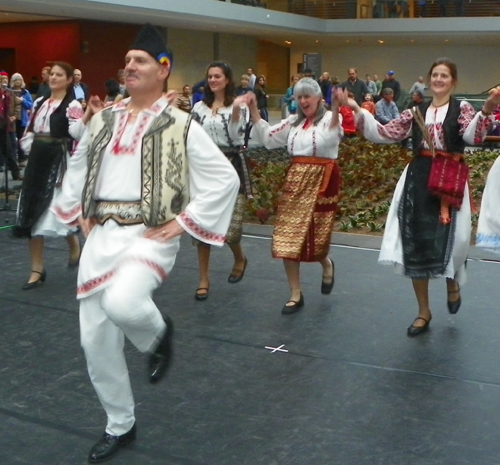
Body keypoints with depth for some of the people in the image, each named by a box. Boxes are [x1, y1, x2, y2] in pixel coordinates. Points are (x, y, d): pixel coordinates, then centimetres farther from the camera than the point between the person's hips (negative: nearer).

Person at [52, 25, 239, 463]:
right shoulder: (104, 118, 11)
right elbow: (78, 164, 26)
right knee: (96, 339, 5)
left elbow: (225, 178, -6)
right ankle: (120, 425, 26)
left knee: (122, 304, -35)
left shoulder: (181, 126, -5)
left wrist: (184, 221, -9)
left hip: (149, 237, -5)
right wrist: (80, 211, 14)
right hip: (101, 236, 6)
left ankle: (158, 333, 3)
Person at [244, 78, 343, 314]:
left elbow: (332, 137, -27)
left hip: (321, 180, -5)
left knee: (316, 234, 3)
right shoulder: (293, 121, 13)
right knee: (287, 237, 1)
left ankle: (326, 265, 40)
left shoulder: (329, 118, -5)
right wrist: (253, 110, -1)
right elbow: (267, 137, 8)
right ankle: (295, 294, 10)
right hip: (295, 180, 5)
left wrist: (335, 108, -41)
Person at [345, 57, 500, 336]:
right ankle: (424, 312, 17)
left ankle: (453, 284, 29)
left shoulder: (462, 109, 2)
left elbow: (473, 136, -17)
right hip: (418, 181, 3)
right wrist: (357, 110, 2)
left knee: (448, 240, -9)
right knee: (415, 243, 3)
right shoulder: (416, 112, 12)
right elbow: (384, 134, 8)